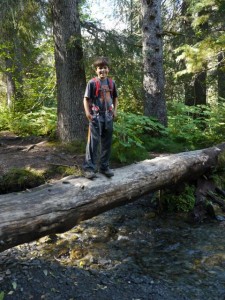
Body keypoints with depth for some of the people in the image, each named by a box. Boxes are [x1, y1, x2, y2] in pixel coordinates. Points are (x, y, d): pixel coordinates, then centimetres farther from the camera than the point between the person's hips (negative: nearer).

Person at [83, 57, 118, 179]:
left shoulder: (111, 82, 8)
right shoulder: (92, 83, -4)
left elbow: (115, 98, 18)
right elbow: (86, 99, -4)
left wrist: (115, 110, 7)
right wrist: (87, 112, -15)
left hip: (108, 116, 5)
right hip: (96, 116, -5)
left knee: (107, 143, 10)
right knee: (93, 142, -7)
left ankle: (104, 167, 21)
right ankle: (89, 168, -2)